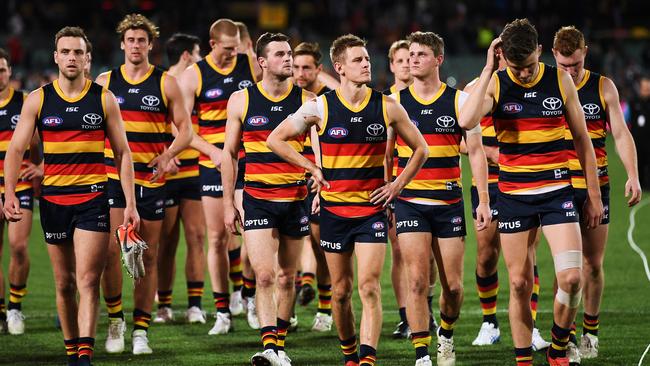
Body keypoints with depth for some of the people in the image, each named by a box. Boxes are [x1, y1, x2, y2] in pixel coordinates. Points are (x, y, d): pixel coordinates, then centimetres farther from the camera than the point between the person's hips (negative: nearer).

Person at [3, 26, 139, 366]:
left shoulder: (104, 99, 3)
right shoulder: (38, 99, 4)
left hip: (93, 199, -2)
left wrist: (130, 203, 0)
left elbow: (122, 153, 6)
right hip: (53, 199, 2)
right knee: (64, 284, 8)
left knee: (87, 280, -13)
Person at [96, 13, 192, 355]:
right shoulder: (105, 82, 7)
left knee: (148, 256, 4)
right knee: (110, 248, -16)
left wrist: (167, 155, -14)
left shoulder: (166, 83, 4)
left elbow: (185, 129, 4)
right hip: (113, 176, 0)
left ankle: (141, 330, 11)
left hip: (151, 179, 0)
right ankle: (115, 319, 2)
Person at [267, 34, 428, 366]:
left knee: (369, 287, -14)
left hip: (373, 209, -1)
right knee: (341, 291, 8)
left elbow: (420, 149, 12)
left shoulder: (387, 107, -1)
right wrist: (312, 169, 1)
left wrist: (398, 185, 2)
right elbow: (276, 139, 5)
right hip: (334, 209, 1)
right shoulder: (320, 107, -3)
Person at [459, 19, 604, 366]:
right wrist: (489, 68, -21)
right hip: (513, 196, 0)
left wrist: (594, 197, 7)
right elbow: (466, 120, -26)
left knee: (571, 277, -13)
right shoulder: (495, 85, -5)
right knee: (519, 284, 3)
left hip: (557, 192, 0)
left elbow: (582, 140, 7)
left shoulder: (560, 80, -1)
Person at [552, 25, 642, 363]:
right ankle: (569, 338, -10)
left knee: (593, 264, 8)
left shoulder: (603, 87, 2)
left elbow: (621, 134, 3)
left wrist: (632, 175, -10)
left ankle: (590, 332, 23)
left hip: (596, 186, 2)